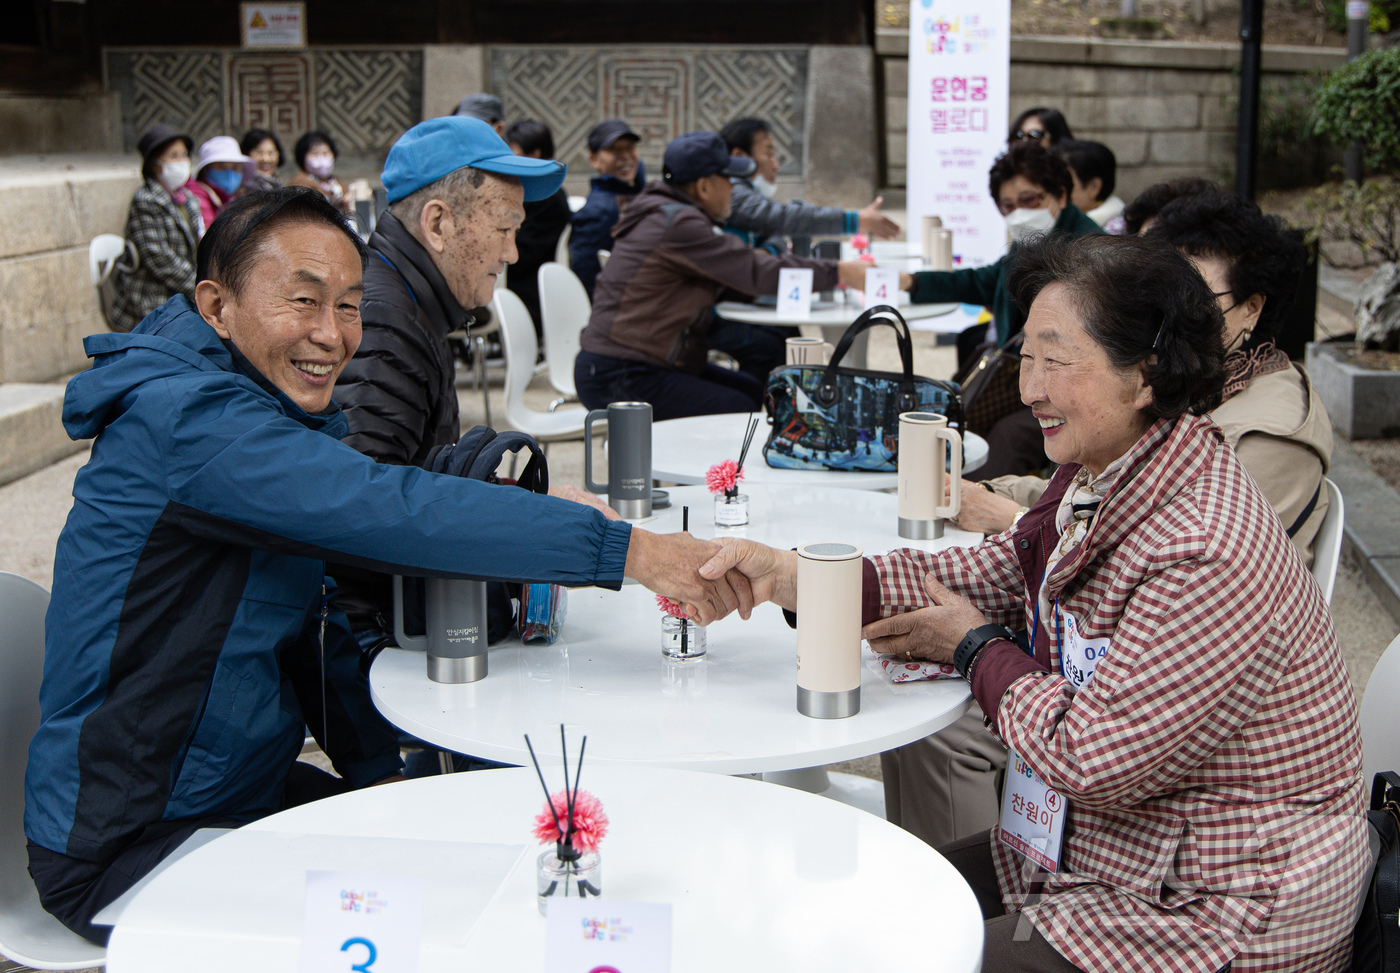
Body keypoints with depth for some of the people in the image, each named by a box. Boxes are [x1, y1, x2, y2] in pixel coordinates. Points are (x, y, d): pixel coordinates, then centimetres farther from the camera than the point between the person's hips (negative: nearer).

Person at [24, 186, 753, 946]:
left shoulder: (277, 417, 8)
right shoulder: (186, 418, -24)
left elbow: (311, 622, 11)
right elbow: (395, 510, -35)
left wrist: (377, 769, 1)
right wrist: (626, 550, -36)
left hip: (249, 792, 9)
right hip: (127, 848, -9)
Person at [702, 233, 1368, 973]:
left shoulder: (1207, 556, -31)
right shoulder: (1099, 477, 0)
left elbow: (1090, 758, -28)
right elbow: (989, 578, 6)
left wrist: (977, 649, -9)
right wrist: (792, 577, -7)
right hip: (1096, 850, 9)